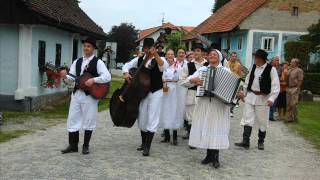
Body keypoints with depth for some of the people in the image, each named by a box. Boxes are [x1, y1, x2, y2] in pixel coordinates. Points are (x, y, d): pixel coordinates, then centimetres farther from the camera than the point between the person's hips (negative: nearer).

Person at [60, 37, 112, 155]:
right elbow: (72, 77, 6)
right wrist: (65, 76, -14)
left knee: (88, 121, 5)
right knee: (73, 119, 6)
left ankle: (86, 146, 17)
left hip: (90, 94, -5)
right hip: (76, 93, 5)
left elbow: (107, 77, -14)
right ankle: (73, 145, 16)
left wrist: (93, 80, -22)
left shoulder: (98, 62, -4)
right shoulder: (77, 62, 12)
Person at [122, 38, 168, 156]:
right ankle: (143, 143, 29)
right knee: (142, 119, 12)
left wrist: (156, 55, -43)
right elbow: (127, 65, 12)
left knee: (152, 120, -4)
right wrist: (126, 73, -9)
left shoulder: (159, 60, -7)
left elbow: (164, 67, -29)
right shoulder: (139, 60, 5)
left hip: (155, 93, -4)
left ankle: (147, 147, -1)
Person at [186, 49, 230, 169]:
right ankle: (209, 154, 15)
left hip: (219, 103, -3)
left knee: (217, 128, -3)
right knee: (206, 127, 4)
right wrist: (194, 80, -15)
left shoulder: (225, 70, 6)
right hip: (204, 103, 3)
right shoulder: (202, 69, 12)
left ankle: (215, 157, 4)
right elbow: (188, 79, 6)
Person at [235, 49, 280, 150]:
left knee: (262, 121, 7)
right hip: (250, 96, 4)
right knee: (247, 119, -2)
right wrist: (244, 93, 18)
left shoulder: (271, 69, -9)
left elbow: (275, 85, -12)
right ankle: (245, 142, -2)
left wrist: (272, 99, -21)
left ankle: (261, 142, 23)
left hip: (263, 98, -4)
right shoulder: (254, 67, 6)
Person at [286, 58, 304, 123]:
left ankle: (295, 118, 4)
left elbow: (300, 80, -11)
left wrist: (297, 89, -16)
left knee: (293, 104, -8)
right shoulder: (290, 70, 17)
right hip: (289, 88, 8)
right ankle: (290, 118, 16)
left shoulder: (299, 70, -6)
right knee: (288, 104, 9)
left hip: (294, 89, -8)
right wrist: (287, 88, 11)